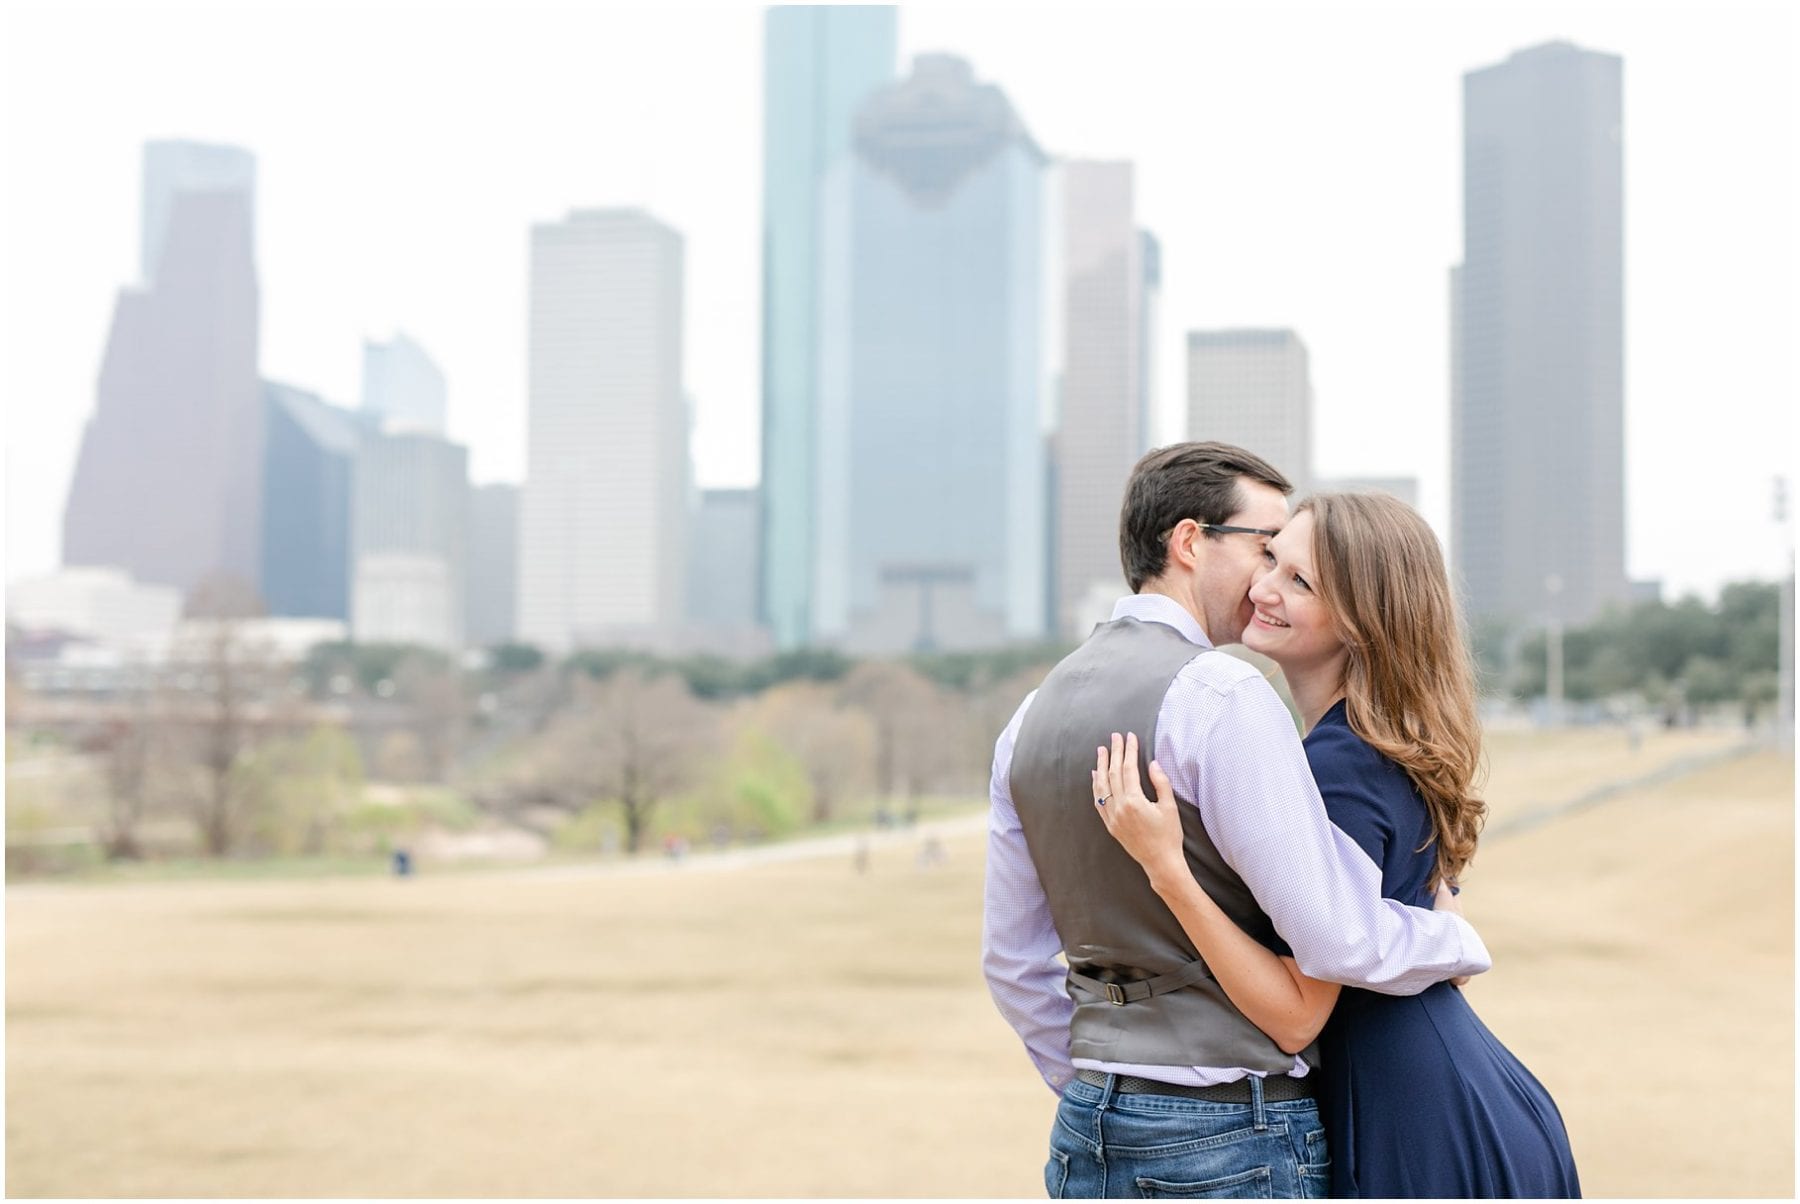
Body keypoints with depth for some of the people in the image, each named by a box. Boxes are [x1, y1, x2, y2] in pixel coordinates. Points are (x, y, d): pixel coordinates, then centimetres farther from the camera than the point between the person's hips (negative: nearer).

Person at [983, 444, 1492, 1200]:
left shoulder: (1034, 715, 9)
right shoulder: (1220, 697, -15)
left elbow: (1012, 960, 14)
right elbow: (1336, 939, -19)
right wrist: (1460, 941, 0)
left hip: (1088, 1137, 8)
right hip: (1233, 1137, -7)